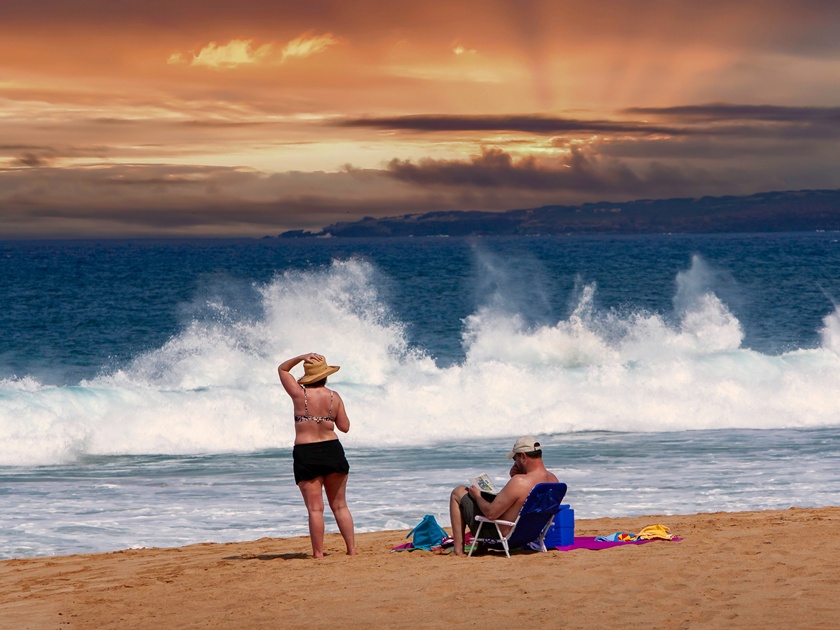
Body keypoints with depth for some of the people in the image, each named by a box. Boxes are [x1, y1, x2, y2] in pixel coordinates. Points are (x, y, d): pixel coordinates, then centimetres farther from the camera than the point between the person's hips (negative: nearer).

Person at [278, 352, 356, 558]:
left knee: (315, 508, -2)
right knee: (340, 506, 12)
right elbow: (344, 427, 6)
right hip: (332, 450, 2)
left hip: (306, 454, -2)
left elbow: (282, 369, 10)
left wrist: (301, 357, 2)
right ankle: (352, 549, 11)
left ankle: (318, 553, -4)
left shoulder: (299, 394, -5)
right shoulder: (334, 397, -1)